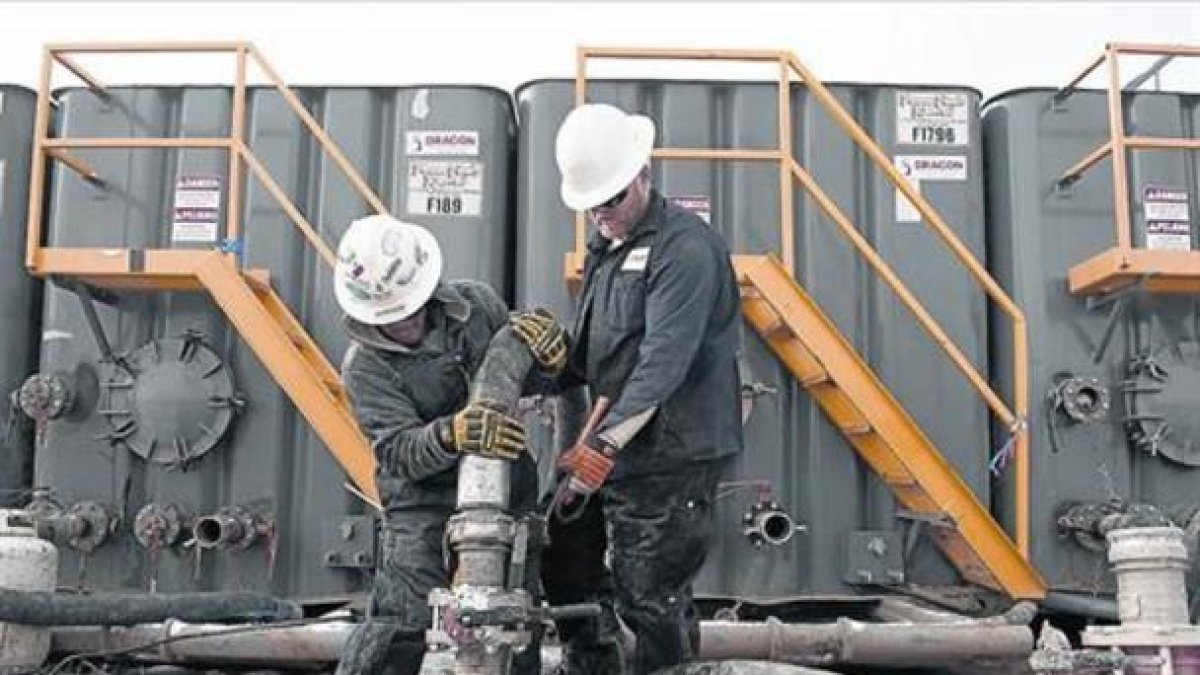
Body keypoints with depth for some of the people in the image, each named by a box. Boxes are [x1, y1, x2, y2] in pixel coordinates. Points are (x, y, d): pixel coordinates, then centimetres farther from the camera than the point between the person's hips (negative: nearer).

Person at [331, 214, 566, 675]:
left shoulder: (477, 302, 0)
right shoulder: (364, 366, -11)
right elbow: (399, 451, -21)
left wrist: (550, 353, -12)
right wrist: (451, 434, -42)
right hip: (425, 503, -4)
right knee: (403, 620, -14)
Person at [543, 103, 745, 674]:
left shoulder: (685, 247, -13)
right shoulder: (604, 249, 17)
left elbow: (664, 360, -23)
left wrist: (605, 443, -27)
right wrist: (559, 358, 0)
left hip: (670, 456, -9)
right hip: (613, 448, 9)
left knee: (651, 598, -4)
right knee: (566, 567, 18)